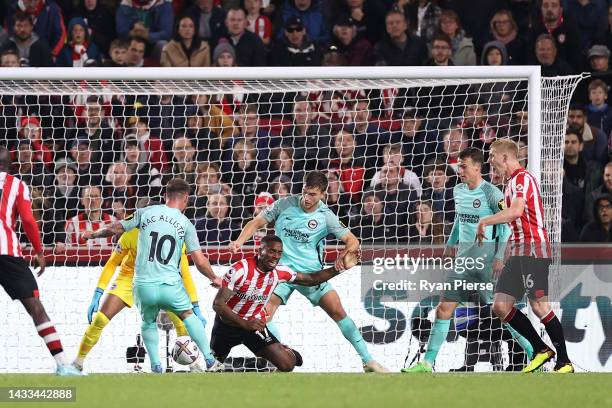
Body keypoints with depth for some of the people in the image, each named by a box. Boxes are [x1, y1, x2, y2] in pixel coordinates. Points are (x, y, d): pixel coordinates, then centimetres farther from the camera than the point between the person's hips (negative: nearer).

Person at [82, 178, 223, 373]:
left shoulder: (146, 212, 5)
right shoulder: (186, 224, 2)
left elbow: (114, 229, 12)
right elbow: (200, 262, -1)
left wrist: (93, 234, 31)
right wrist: (214, 278, 18)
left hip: (143, 285, 1)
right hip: (170, 285, -1)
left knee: (148, 322, 26)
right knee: (188, 315, 23)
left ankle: (155, 364, 12)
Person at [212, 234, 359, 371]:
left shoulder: (279, 272, -12)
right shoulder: (239, 270, -27)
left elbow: (311, 279, 2)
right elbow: (218, 304, -28)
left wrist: (339, 269, -11)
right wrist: (245, 324, -38)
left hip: (255, 323, 2)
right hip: (228, 323, -2)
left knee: (287, 365, -14)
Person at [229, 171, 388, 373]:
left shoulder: (325, 217, -5)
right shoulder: (285, 205, -3)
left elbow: (352, 241, -5)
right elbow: (256, 223, 5)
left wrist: (344, 255, -27)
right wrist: (239, 242, -12)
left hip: (311, 273, 0)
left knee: (338, 311, -9)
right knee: (263, 313, -18)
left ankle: (368, 361, -1)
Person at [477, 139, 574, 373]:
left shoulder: (522, 178, -10)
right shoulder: (512, 182, 21)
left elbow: (516, 211, -27)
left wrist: (486, 221, -19)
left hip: (533, 249, -10)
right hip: (518, 252, 10)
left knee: (539, 306, -12)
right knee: (500, 306, 2)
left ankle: (564, 362, -7)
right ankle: (540, 350, 8)